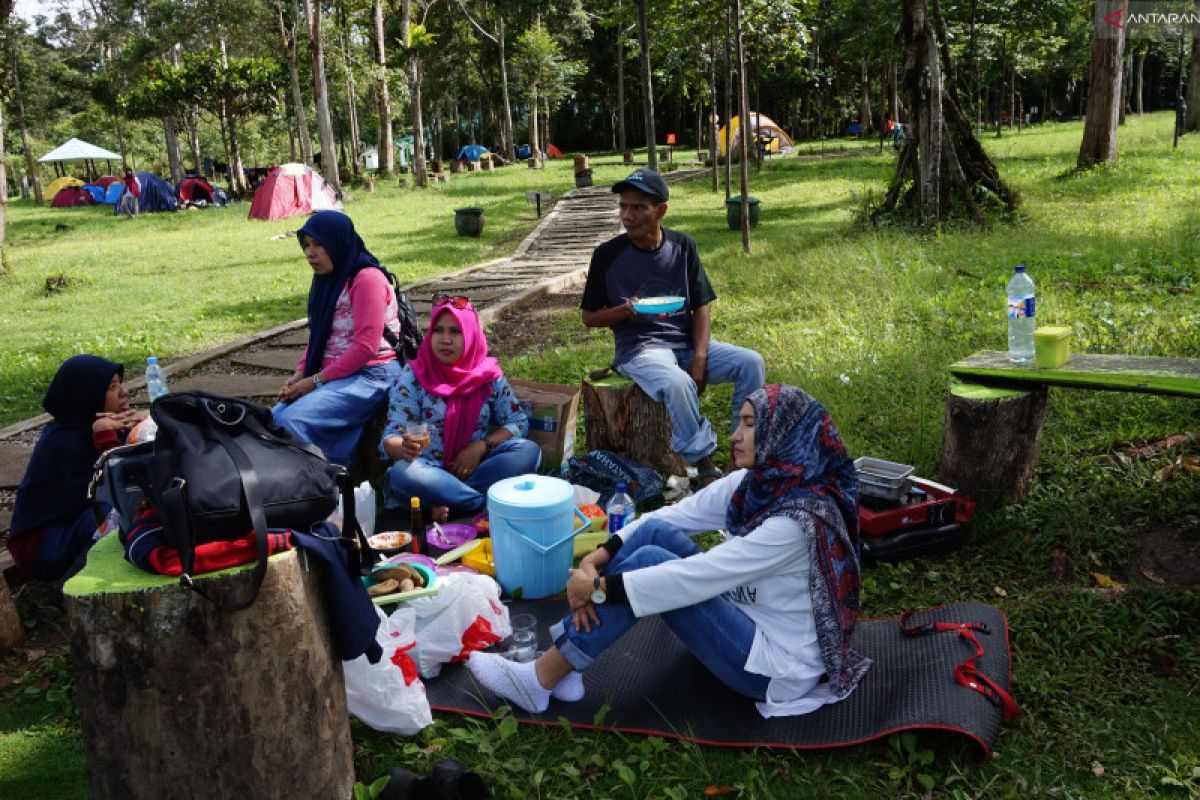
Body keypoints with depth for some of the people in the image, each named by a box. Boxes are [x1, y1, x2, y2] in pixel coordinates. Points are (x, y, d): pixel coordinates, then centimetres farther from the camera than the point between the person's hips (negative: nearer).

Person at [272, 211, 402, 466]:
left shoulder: (367, 278, -11)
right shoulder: (327, 281, 16)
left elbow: (366, 347, -18)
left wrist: (316, 380, -15)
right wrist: (299, 374, 2)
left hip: (371, 376, -9)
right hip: (332, 376, 9)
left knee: (291, 420, -25)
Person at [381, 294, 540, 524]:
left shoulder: (489, 375, 4)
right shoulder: (412, 377, -3)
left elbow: (518, 422, 5)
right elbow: (391, 439, -8)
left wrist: (481, 446, -12)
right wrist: (403, 448, -33)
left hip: (471, 468, 2)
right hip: (428, 470, -2)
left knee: (529, 451, -21)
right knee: (402, 473, -35)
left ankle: (446, 499, -24)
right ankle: (487, 502, -24)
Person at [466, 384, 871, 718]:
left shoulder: (797, 521, -29)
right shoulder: (755, 483, -4)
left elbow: (690, 579, -31)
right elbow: (670, 516, -4)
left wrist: (598, 587, -24)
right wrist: (595, 560, -16)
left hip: (776, 666, -8)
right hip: (748, 615, 8)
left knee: (649, 563, -21)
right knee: (653, 532, -7)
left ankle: (541, 679, -11)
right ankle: (566, 649, -8)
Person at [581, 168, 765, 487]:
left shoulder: (682, 246, 3)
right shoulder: (608, 255, -5)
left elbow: (701, 306, 5)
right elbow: (589, 317, 3)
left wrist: (700, 358, -10)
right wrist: (624, 310, -18)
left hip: (687, 341, 4)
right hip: (639, 347, -4)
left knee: (751, 363, -18)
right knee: (677, 384, -36)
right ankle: (706, 468, -19)